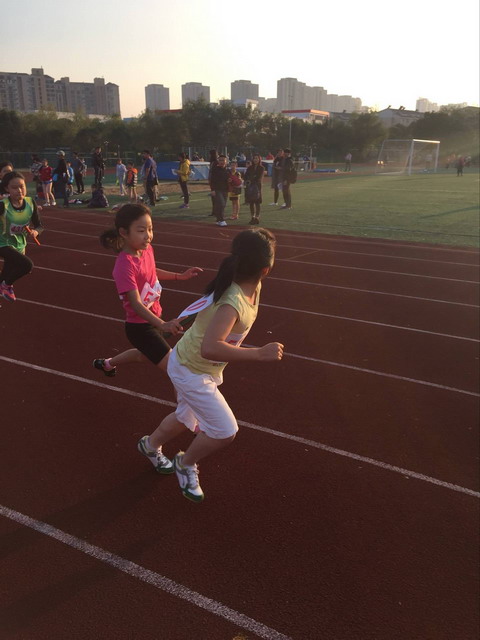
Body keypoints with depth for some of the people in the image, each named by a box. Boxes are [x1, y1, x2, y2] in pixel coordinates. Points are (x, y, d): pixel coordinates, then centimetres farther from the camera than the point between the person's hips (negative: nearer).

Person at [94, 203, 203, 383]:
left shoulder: (147, 249, -5)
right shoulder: (125, 265, -29)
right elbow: (136, 304, -35)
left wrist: (180, 276, 13)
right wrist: (163, 325, -48)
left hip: (153, 320, 9)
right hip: (140, 327, -9)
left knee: (146, 355, 36)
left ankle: (107, 363, 62)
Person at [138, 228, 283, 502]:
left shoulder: (253, 286, -11)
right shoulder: (232, 303, -38)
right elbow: (209, 348, -50)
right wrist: (259, 353, -50)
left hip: (204, 368, 9)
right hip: (191, 372, -9)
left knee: (187, 418, 29)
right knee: (225, 432, -6)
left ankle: (151, 444, 58)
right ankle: (186, 463, 23)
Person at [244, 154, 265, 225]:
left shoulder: (261, 168, 1)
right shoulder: (250, 167, 12)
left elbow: (259, 177, -8)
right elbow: (245, 176, 6)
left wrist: (251, 181, -13)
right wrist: (247, 181, -14)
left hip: (257, 186, -4)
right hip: (249, 187, 4)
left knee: (257, 203, -3)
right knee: (251, 203, 5)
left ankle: (257, 217, -1)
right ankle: (253, 217, 13)